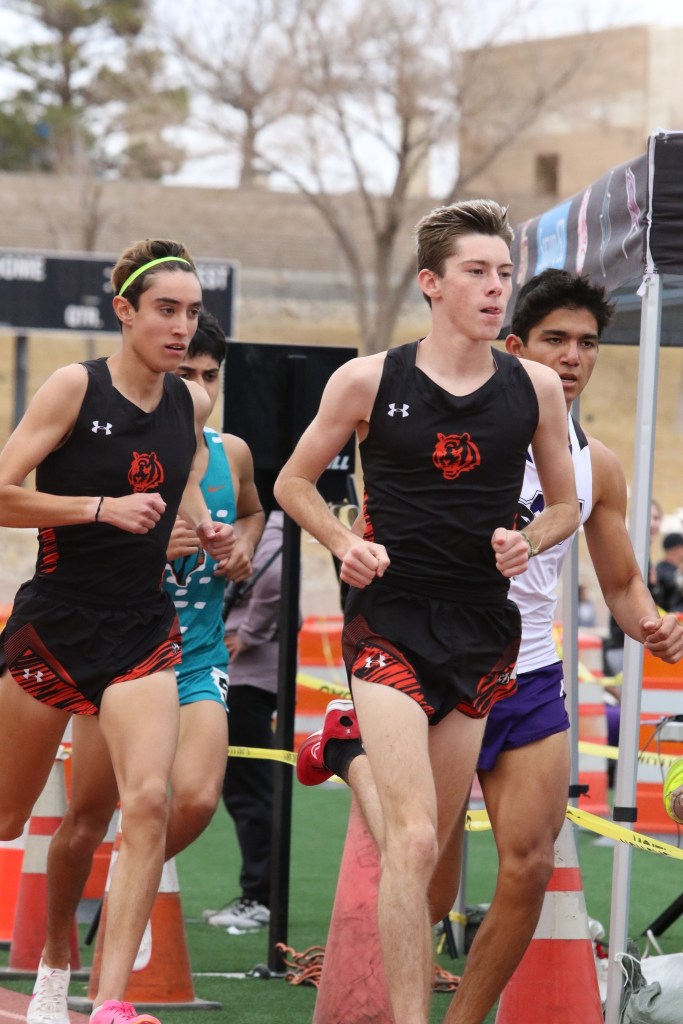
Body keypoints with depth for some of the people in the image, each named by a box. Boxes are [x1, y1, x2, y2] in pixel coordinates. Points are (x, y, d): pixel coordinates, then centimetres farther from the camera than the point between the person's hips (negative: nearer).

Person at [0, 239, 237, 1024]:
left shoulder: (190, 405, 3)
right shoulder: (75, 387, -11)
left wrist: (204, 526, 6)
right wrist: (104, 507, -22)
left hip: (141, 632, 3)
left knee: (147, 802, -17)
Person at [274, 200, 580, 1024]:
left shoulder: (535, 390, 3)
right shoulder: (369, 381, -3)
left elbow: (565, 505, 16)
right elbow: (294, 482, 9)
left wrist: (527, 542, -5)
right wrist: (345, 544, -8)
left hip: (483, 633, 4)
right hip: (391, 623, -4)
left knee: (421, 848, 10)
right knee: (414, 841, -17)